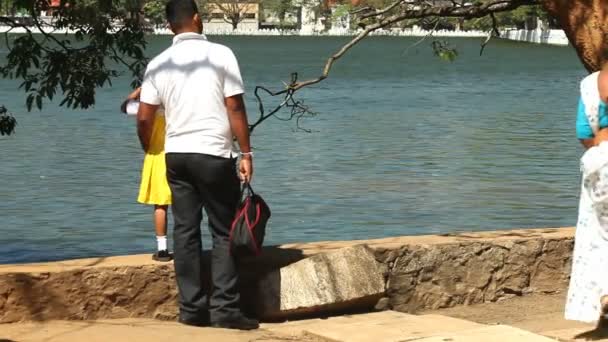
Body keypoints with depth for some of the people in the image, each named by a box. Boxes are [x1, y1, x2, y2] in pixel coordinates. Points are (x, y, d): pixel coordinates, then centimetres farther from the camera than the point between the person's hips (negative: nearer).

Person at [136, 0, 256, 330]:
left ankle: (191, 308, 8)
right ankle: (225, 308, -2)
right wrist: (246, 153, -3)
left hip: (176, 154, 4)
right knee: (224, 232, 2)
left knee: (185, 231, 8)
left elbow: (144, 118, 4)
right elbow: (235, 107, -8)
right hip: (214, 154, -4)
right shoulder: (220, 54, -5)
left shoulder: (159, 63, 5)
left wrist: (148, 151, 21)